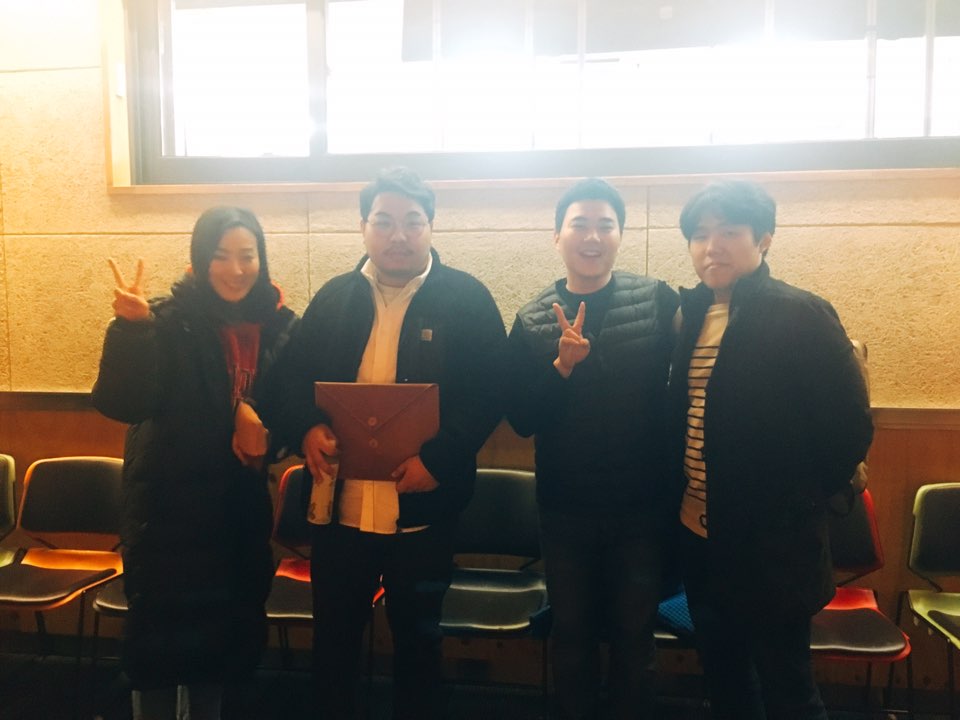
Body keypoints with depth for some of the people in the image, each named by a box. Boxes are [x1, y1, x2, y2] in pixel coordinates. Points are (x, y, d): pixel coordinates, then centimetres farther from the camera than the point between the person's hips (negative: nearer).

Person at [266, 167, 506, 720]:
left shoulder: (467, 299, -4)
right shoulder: (333, 298, 7)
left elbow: (489, 393, -8)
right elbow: (294, 377, 8)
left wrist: (439, 457, -20)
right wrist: (306, 429, -12)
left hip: (423, 507, -3)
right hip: (340, 505, 3)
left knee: (418, 640, 17)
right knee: (334, 637, 19)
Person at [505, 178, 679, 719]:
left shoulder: (658, 301, -7)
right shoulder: (533, 321, -3)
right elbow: (522, 420, -8)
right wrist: (562, 365, -23)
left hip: (640, 505, -1)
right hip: (565, 509, 2)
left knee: (635, 639, 15)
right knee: (571, 637, 18)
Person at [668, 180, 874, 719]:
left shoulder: (801, 315, -12)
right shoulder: (689, 313, 6)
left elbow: (850, 425, -13)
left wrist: (804, 498, -5)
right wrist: (680, 502, 6)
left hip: (772, 542, -6)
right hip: (701, 537, 6)